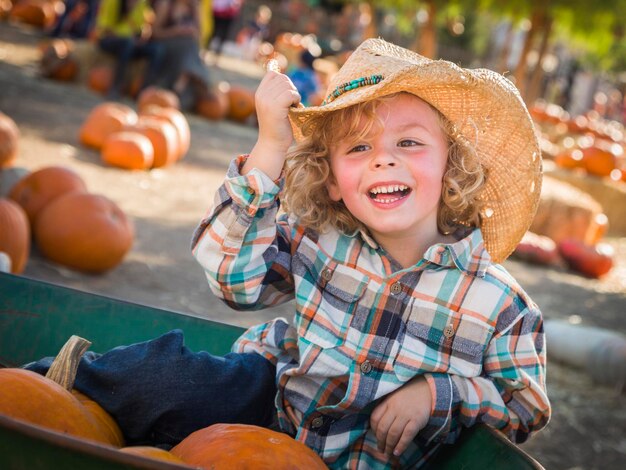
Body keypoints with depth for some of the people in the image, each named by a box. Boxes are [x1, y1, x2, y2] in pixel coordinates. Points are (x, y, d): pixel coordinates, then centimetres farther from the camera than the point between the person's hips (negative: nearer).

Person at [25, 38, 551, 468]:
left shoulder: (497, 300, -13)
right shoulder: (317, 241, -8)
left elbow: (526, 408, -2)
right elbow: (233, 272, -19)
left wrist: (439, 392, -20)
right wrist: (271, 146, -20)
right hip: (274, 399, 1)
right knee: (167, 373, -22)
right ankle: (76, 375, 5)